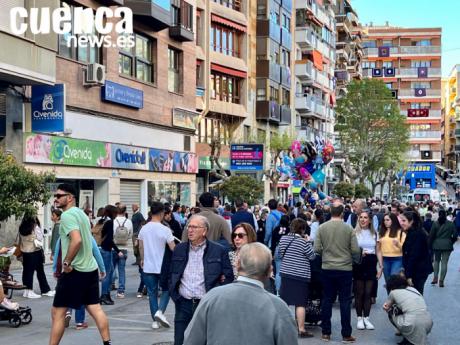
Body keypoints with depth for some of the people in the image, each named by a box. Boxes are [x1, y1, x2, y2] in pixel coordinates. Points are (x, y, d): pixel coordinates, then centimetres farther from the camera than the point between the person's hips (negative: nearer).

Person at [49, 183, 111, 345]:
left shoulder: (67, 215, -14)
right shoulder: (81, 213, 15)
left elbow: (77, 240, -29)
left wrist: (66, 262, -20)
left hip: (75, 271, -9)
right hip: (90, 268, 9)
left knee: (57, 312, 0)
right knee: (95, 308, 10)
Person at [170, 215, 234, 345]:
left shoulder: (219, 251, -3)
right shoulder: (179, 249, 8)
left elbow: (228, 277, -1)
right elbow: (171, 274, 16)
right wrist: (175, 295, 6)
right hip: (183, 305, 3)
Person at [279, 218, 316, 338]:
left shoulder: (283, 238, 4)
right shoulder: (303, 242, -13)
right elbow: (312, 256, -5)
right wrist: (308, 242, 2)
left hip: (285, 273, 6)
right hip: (300, 275, -5)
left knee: (284, 301, 13)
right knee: (300, 303, -2)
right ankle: (301, 329, -1)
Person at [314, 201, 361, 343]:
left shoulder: (322, 227, -5)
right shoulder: (348, 228, -9)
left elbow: (317, 249, -6)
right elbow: (356, 250, -9)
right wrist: (356, 260, 12)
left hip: (327, 269, 2)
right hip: (345, 269, -2)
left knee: (327, 300, 11)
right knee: (345, 302, 5)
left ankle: (326, 333, 15)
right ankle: (346, 334, 9)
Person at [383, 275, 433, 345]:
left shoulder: (394, 292, 9)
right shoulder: (412, 289, 23)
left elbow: (387, 308, 27)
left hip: (413, 325, -6)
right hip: (428, 324, 6)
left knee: (391, 313, 22)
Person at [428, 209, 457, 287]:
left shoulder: (435, 223, -1)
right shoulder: (451, 224, -1)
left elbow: (431, 235, -2)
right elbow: (455, 234, -1)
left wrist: (430, 245, 8)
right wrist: (452, 242, 15)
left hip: (437, 245, 1)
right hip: (447, 245, -1)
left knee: (436, 260, 18)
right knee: (444, 262, 2)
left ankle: (435, 278, 8)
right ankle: (441, 281, -1)